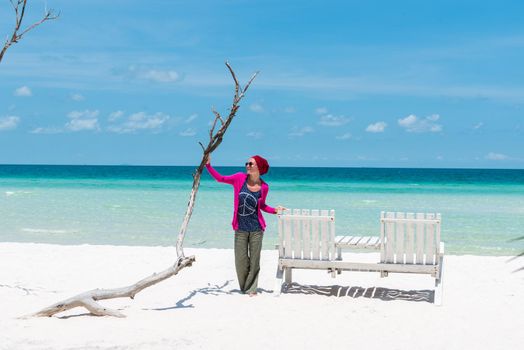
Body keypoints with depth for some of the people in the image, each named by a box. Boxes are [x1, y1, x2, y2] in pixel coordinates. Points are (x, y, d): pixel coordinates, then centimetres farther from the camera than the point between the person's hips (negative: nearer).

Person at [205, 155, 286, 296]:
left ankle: (251, 288, 14)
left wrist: (274, 210, -2)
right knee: (241, 260, 5)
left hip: (256, 228, -1)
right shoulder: (240, 178, -4)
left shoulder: (264, 187, -3)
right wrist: (208, 165, -4)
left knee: (254, 259, 3)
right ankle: (244, 288, 24)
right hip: (240, 228, 1)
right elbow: (220, 178, 4)